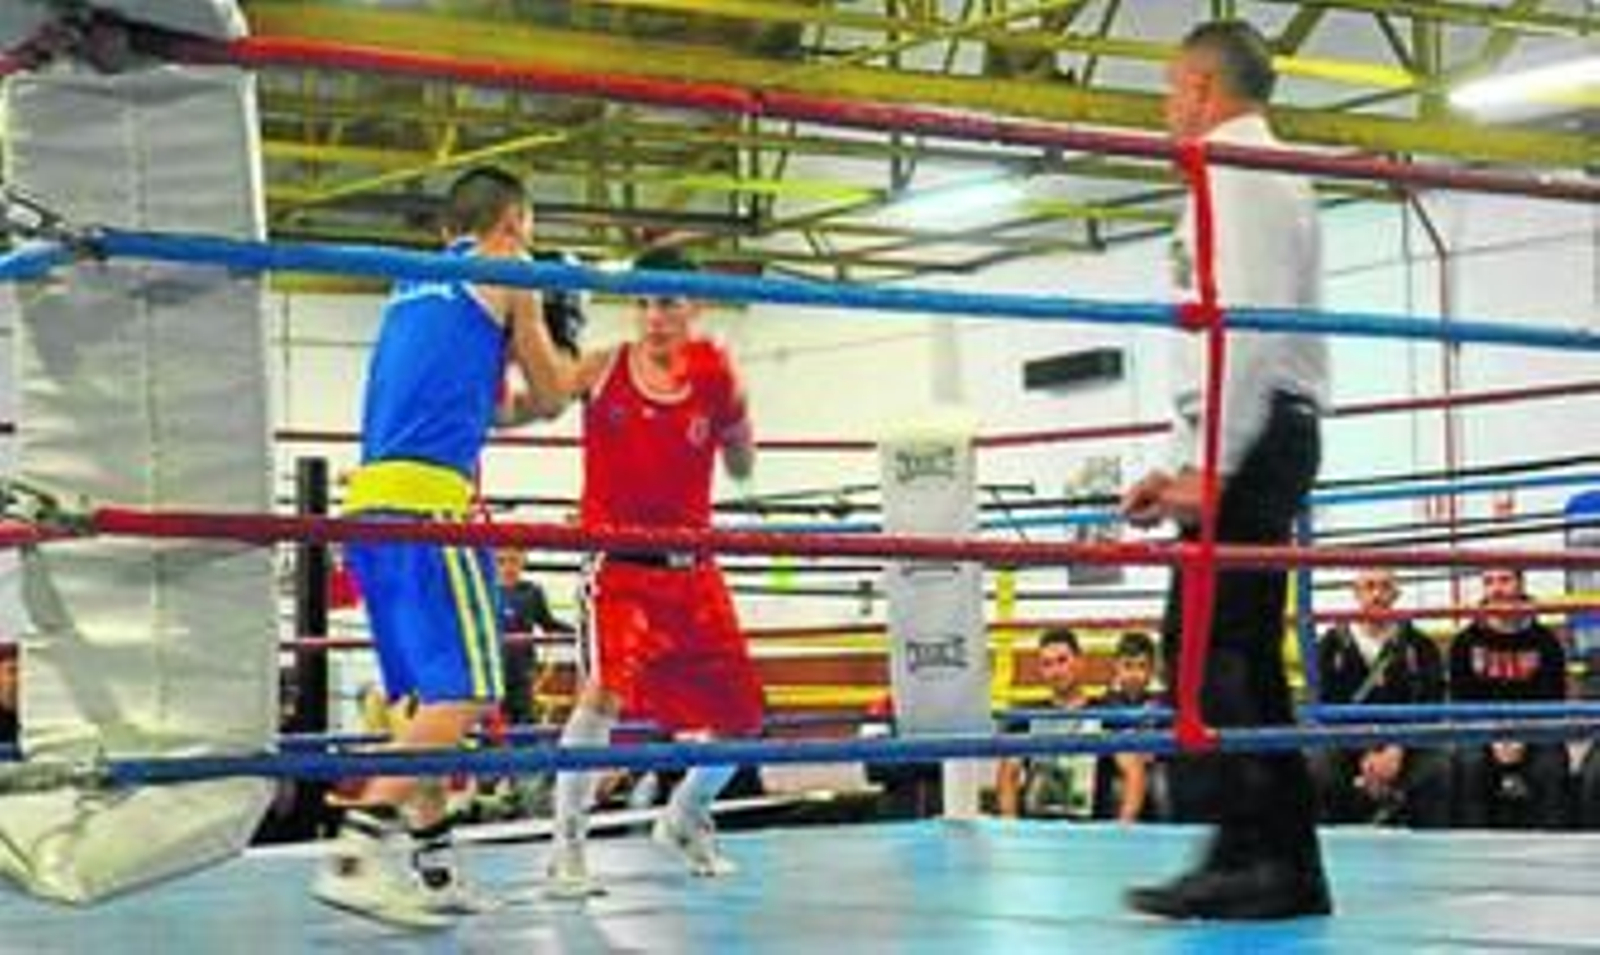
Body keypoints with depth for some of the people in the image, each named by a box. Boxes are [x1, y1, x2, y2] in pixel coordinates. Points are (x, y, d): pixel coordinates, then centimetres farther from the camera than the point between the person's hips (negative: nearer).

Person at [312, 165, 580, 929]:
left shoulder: (415, 284, 27)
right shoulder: (505, 270, 7)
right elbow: (550, 395, 13)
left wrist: (568, 380, 43)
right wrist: (552, 334, 33)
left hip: (370, 501, 8)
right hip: (426, 499, -8)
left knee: (432, 694, 15)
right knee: (463, 693, -13)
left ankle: (433, 868, 15)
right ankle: (358, 852, -27)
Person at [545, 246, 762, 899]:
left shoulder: (710, 374, 1)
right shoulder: (602, 370, -3)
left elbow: (742, 467, 5)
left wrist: (731, 399, -9)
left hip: (691, 570, 4)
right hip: (619, 566, -4)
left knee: (740, 716, 10)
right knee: (607, 691, -27)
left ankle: (683, 820, 39)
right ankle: (567, 848, -15)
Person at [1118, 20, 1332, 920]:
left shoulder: (1237, 173, -6)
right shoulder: (1274, 178, 25)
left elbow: (1248, 327, -17)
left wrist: (1207, 464, -21)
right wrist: (1188, 464, 21)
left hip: (1249, 437, -10)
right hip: (1272, 435, 10)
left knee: (1212, 643, -13)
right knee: (1243, 648, 8)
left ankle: (1257, 856, -17)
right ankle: (1282, 863, 8)